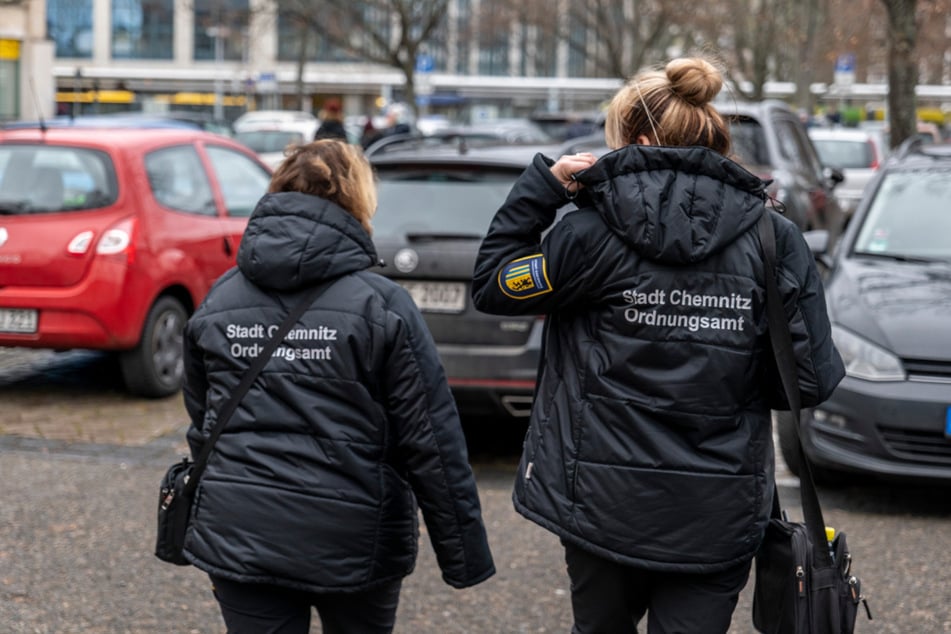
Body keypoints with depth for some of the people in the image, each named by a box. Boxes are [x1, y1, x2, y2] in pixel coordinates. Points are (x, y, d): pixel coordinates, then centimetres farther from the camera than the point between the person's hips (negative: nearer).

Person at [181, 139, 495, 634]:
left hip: (238, 537, 3)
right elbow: (431, 441, -9)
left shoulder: (220, 299, 5)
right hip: (351, 540, -3)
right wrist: (463, 553, -2)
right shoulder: (382, 305, -9)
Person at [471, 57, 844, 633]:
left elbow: (491, 286, 3)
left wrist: (542, 185, 4)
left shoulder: (593, 231, -9)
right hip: (718, 520, 1)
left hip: (605, 507, 0)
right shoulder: (774, 239, -3)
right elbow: (811, 380, -2)